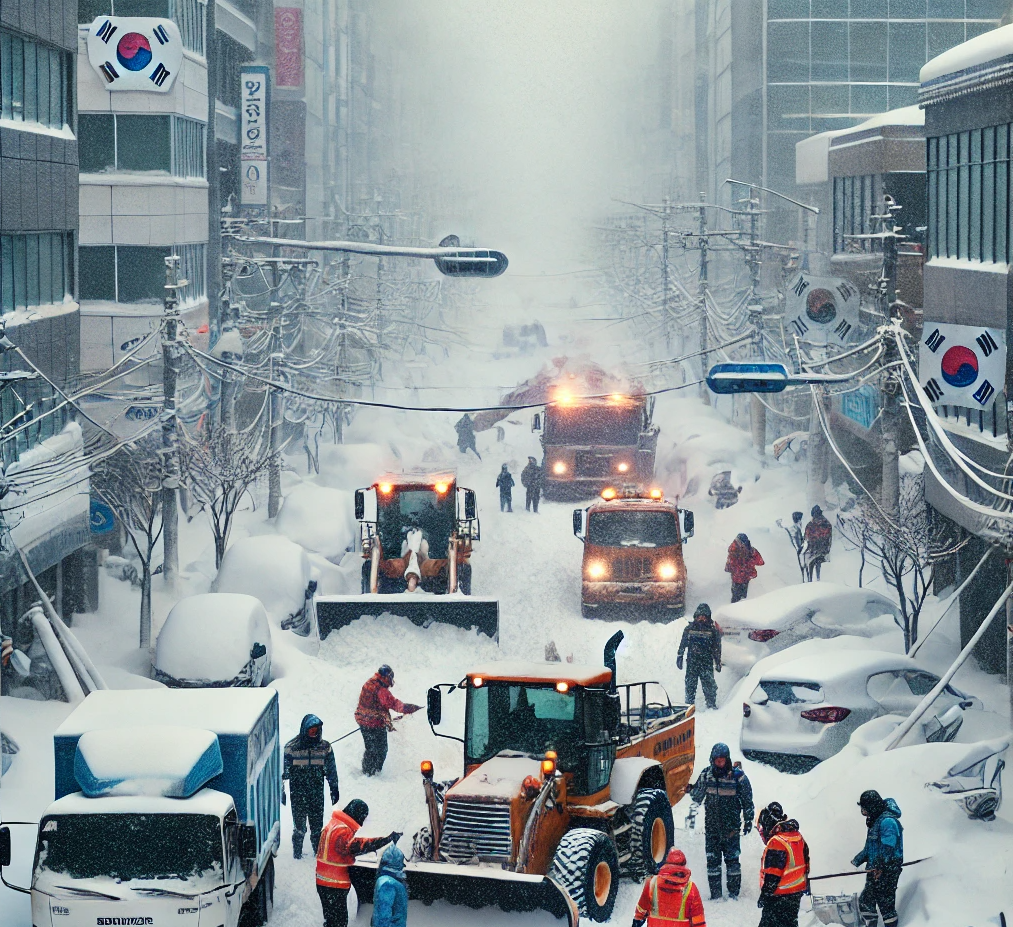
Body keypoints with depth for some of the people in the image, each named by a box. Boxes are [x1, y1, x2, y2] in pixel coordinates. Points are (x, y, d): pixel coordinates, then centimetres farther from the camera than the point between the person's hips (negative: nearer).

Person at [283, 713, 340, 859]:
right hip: (298, 793, -2)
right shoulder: (292, 747, -8)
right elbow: (283, 771, -2)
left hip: (317, 792, 2)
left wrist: (334, 788, 13)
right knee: (299, 824, 0)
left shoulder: (325, 747, 1)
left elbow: (331, 770, 11)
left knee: (317, 824, 5)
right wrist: (281, 790, -1)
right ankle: (297, 852, 14)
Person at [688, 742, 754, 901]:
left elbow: (747, 800, 3)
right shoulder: (706, 775, 3)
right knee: (712, 859, 3)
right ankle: (715, 893, 11)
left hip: (731, 826, -3)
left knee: (732, 858, -2)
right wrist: (691, 790, -1)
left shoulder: (738, 776, -6)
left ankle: (733, 893, 7)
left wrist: (748, 820, 3)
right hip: (711, 825, 3)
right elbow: (698, 797, 16)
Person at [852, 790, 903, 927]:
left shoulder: (887, 821, -16)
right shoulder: (875, 821, 17)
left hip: (887, 870, -10)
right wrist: (857, 860, 30)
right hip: (875, 869, 10)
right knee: (866, 901, 13)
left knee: (885, 902, -7)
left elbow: (888, 847, -26)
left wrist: (879, 866, -33)